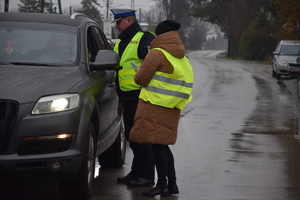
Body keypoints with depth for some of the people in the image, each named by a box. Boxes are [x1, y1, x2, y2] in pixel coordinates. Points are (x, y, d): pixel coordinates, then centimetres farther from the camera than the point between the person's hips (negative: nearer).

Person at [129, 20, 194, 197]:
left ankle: (162, 185, -5)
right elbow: (187, 81, 20)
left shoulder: (157, 54, -11)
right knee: (163, 145, 16)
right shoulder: (182, 58, 15)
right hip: (172, 109, 8)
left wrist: (140, 71, 12)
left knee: (157, 146, -5)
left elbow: (140, 79, -11)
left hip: (155, 106, -8)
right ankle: (172, 184, 17)